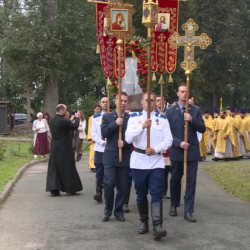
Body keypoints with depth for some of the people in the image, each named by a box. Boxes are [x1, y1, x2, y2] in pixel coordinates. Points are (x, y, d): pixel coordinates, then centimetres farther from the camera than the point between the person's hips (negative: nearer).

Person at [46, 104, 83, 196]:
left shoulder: (52, 120, 5)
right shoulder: (63, 121, -18)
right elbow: (75, 126, -8)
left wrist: (72, 118, 19)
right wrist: (77, 118, 8)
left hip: (54, 148, 6)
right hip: (64, 148, -6)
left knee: (54, 168, 8)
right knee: (67, 168, 6)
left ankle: (53, 189, 3)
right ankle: (70, 189, 14)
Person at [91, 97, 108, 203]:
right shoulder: (95, 118, 12)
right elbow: (93, 134, 8)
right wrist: (102, 142, -6)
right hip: (100, 148, 1)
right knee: (99, 172, -2)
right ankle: (98, 193, 0)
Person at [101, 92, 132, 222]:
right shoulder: (107, 117, 8)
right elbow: (103, 133, -4)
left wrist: (125, 143, -13)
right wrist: (115, 124, -14)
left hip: (125, 157, 1)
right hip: (110, 156, -1)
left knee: (122, 186, 4)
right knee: (109, 184, -6)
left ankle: (119, 211, 17)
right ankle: (107, 210, 11)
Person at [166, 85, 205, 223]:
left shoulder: (196, 110, 6)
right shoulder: (170, 112, 2)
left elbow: (202, 129, 0)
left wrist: (192, 120, -16)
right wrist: (179, 143, -15)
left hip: (192, 151, 0)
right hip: (177, 151, 0)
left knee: (191, 181, -2)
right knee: (175, 180, 11)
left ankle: (188, 211, 1)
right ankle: (174, 205, 30)